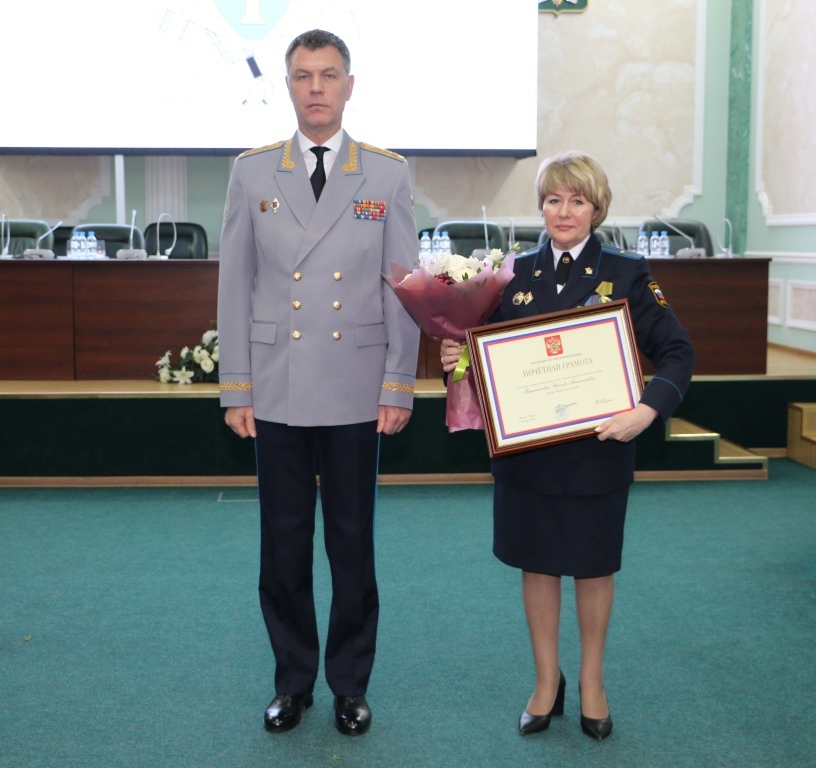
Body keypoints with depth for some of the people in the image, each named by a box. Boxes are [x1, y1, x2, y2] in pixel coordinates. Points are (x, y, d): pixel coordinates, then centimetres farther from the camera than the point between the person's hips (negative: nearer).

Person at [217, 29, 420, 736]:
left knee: (353, 543, 8)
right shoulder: (252, 173, 5)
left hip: (356, 394, -1)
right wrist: (236, 388, 1)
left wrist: (399, 387, -3)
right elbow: (235, 287, 5)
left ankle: (351, 684, 24)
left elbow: (403, 289, 1)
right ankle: (293, 681, 26)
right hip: (277, 393, 1)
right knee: (284, 544, 9)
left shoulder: (389, 175, 3)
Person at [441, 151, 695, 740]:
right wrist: (458, 357, -13)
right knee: (537, 564, 12)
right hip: (526, 449, 2)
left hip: (597, 452, -2)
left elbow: (677, 352, -8)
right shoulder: (518, 273, 4)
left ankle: (592, 681, 32)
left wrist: (646, 412, -23)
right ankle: (547, 680, 30)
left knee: (594, 567, 12)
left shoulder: (626, 273, -4)